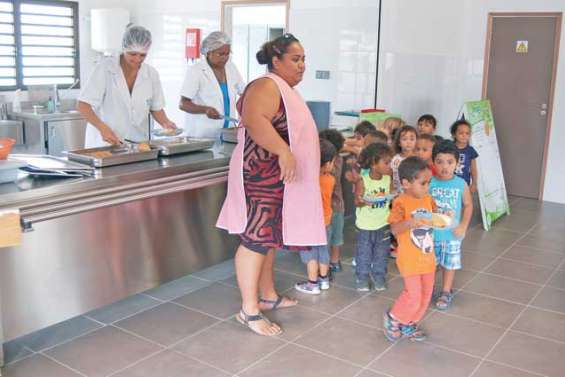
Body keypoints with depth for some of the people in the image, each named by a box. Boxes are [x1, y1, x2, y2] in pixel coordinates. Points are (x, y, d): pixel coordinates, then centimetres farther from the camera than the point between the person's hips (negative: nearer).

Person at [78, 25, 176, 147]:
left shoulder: (151, 74, 3)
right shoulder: (105, 68, -7)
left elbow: (156, 108, 13)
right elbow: (83, 105, -7)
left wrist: (165, 123, -6)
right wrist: (103, 127, -21)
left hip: (138, 144, 3)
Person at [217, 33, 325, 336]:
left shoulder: (286, 90, 18)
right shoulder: (267, 86, -14)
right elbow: (254, 121, -32)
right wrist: (283, 151, -39)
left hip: (278, 181, 10)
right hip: (261, 178, -10)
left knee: (269, 238, 16)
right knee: (256, 240, -7)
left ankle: (268, 296, 27)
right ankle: (249, 311, -1)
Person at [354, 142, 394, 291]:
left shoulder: (388, 179, -7)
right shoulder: (362, 181, -19)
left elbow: (391, 196, 4)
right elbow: (357, 201, -16)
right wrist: (363, 202, -36)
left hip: (383, 223, 3)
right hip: (365, 225, -3)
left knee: (381, 252, 16)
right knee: (364, 252, 10)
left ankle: (379, 275, 35)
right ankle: (362, 277, 28)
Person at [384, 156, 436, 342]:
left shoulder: (428, 199, 4)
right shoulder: (401, 203, -18)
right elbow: (394, 228, -29)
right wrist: (411, 222, -47)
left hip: (428, 257, 7)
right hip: (410, 260, -7)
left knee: (425, 295, 16)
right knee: (413, 296, -5)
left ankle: (408, 325, 35)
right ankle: (392, 318, 22)